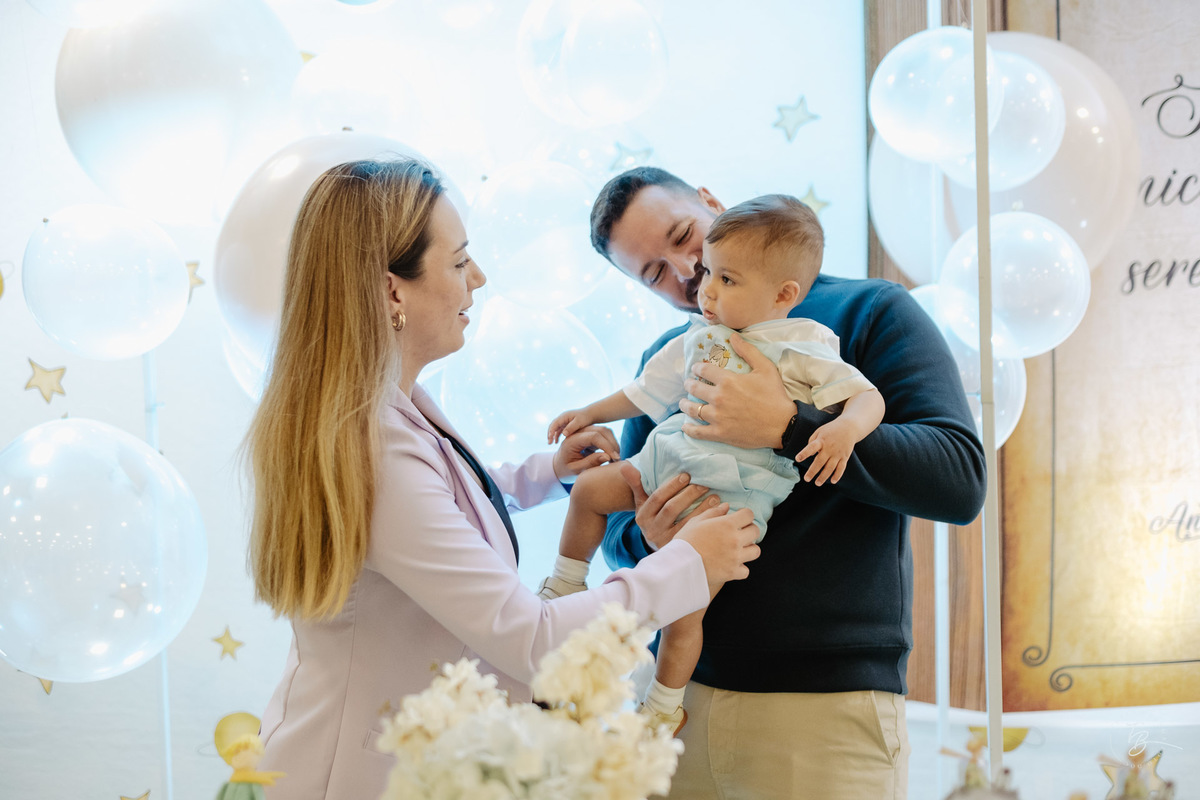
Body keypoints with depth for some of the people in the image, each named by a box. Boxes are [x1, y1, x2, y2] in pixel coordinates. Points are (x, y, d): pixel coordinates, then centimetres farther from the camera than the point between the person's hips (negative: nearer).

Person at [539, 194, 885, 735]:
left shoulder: (804, 351, -6)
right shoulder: (697, 340, 14)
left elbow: (868, 397, -9)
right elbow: (648, 391, 27)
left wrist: (845, 430, -30)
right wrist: (591, 413, 29)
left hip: (735, 488, -7)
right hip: (667, 461, 7)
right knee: (590, 488, 7)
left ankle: (664, 705, 4)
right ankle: (565, 586, 30)